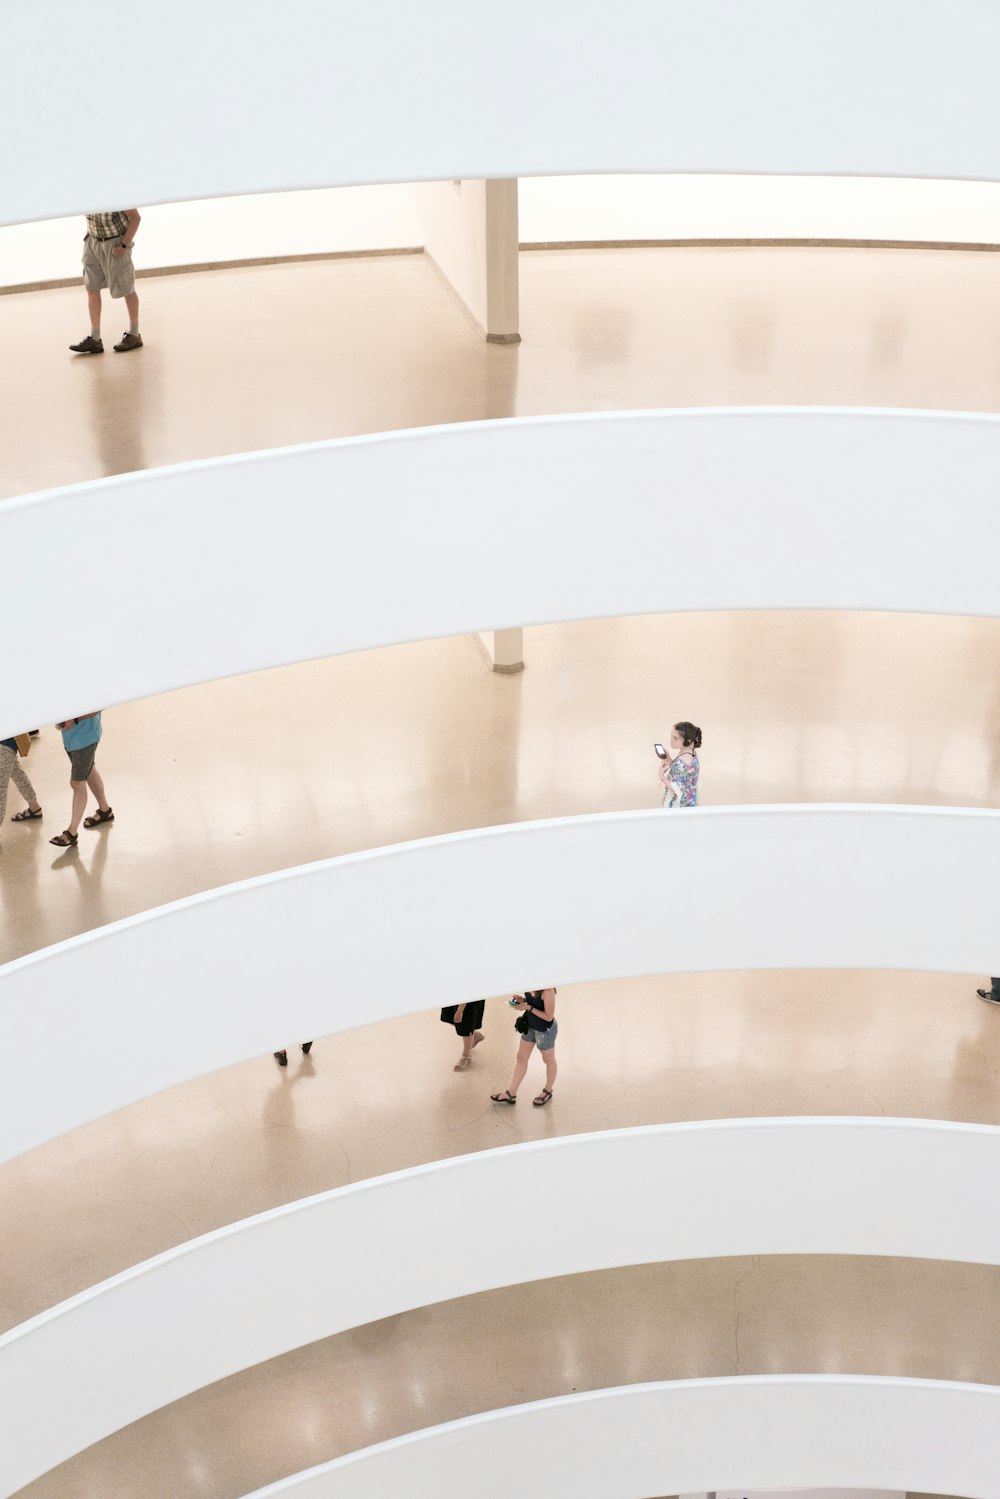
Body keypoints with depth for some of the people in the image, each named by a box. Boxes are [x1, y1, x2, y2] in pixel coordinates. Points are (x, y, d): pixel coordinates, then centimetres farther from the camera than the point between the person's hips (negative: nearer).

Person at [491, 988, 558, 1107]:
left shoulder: (547, 991, -33)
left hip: (545, 1029, -8)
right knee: (521, 1058, 15)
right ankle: (511, 1094, 27)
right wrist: (522, 1000, -11)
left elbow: (549, 1017, -26)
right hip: (530, 1025, 8)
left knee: (548, 1060, 18)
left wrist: (528, 1007, -28)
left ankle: (548, 1091, 40)